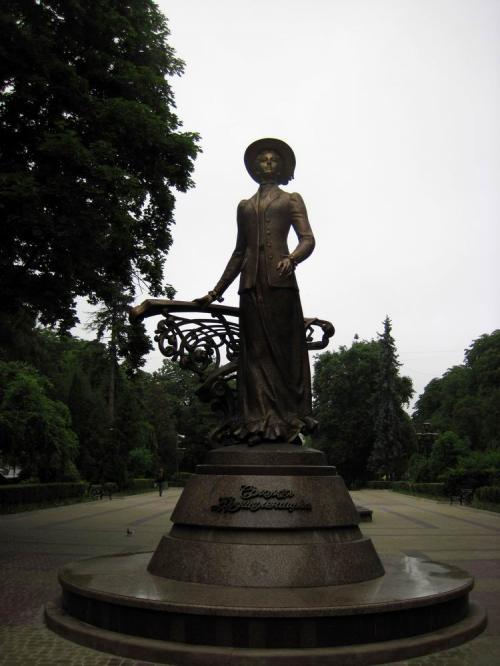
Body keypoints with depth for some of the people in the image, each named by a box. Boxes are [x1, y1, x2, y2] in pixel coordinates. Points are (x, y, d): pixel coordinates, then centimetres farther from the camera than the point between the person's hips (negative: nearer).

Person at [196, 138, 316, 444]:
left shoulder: (291, 200, 15)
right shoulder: (245, 206, 25)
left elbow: (308, 240, 2)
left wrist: (292, 259, -20)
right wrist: (217, 290, 21)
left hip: (280, 280, -3)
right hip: (251, 282, 3)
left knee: (285, 348, -7)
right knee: (256, 350, -3)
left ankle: (289, 420, -7)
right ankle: (260, 421, -5)